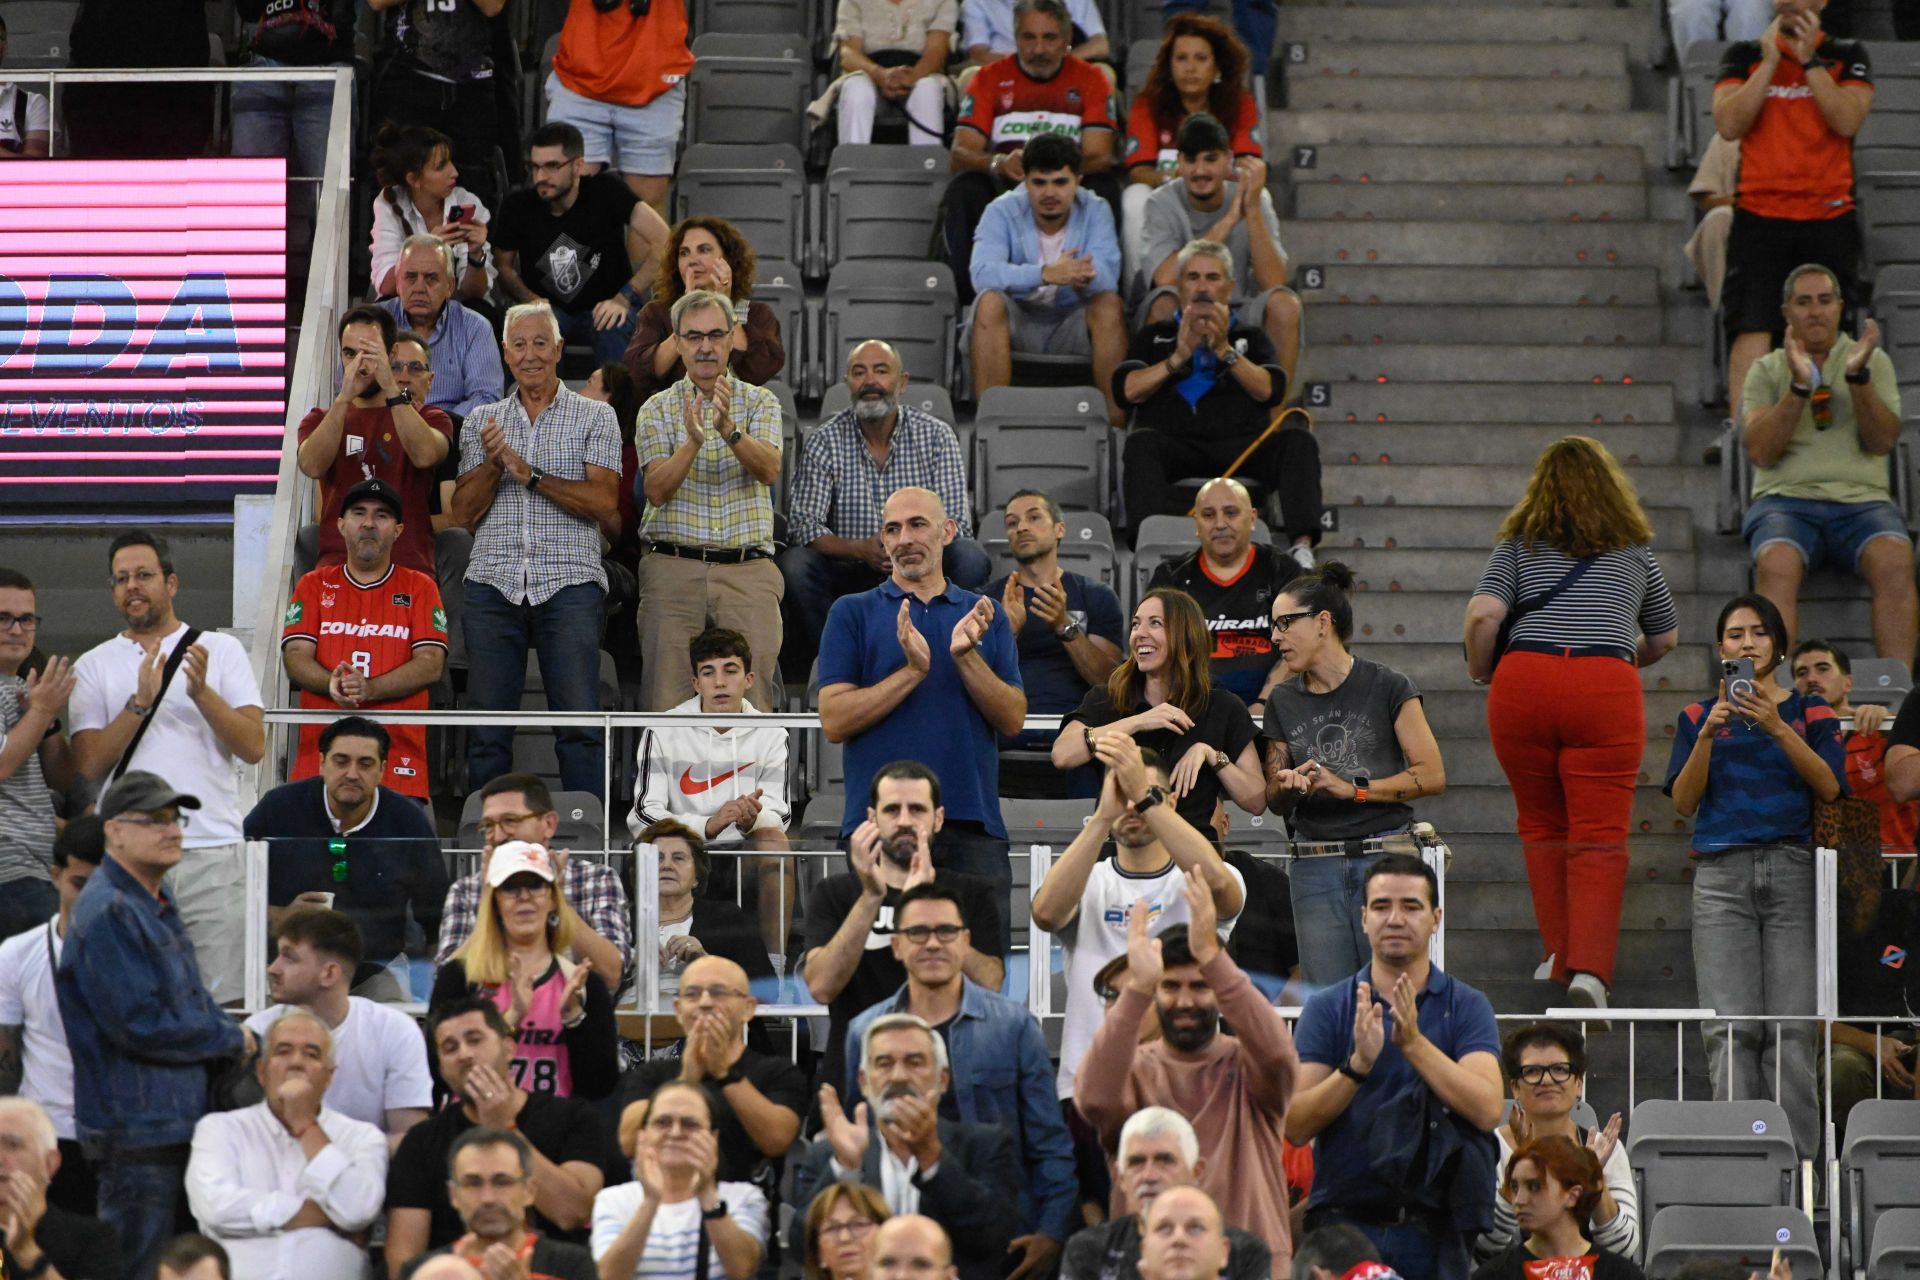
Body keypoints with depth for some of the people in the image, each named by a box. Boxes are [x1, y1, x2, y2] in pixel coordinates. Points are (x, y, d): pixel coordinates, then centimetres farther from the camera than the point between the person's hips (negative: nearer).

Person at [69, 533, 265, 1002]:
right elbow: (89, 765, -1)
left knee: (222, 997, -5)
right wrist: (141, 702, -11)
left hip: (213, 849, -1)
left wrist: (202, 693, -13)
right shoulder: (94, 665, 11)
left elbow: (254, 748, 0)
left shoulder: (221, 650, 10)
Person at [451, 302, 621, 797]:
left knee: (579, 727, -9)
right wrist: (492, 463, -7)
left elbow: (604, 503, -4)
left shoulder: (594, 418, 8)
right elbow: (464, 512, 10)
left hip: (569, 584, -2)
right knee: (487, 730, -1)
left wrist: (531, 475, -11)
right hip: (493, 584, 2)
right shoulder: (482, 421, 16)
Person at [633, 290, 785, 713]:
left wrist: (729, 430, -27)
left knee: (751, 699, -8)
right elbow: (657, 488, -6)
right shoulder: (657, 410, 8)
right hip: (674, 566, 0)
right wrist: (693, 443, -24)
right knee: (669, 699, -5)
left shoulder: (760, 403, 10)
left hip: (747, 571, 0)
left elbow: (769, 471, -8)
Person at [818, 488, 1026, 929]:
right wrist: (912, 671, -11)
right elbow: (834, 721, -2)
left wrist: (967, 657, -9)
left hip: (974, 825, 2)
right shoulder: (853, 613, 9)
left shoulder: (983, 616, 16)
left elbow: (1012, 719, 6)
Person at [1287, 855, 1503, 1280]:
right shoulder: (1326, 1008, 6)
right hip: (1345, 1222, 0)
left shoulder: (1466, 1006, 5)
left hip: (1433, 1229, 0)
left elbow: (1487, 1109, -10)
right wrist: (1358, 1064, -19)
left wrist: (1414, 1042, -19)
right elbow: (1296, 1126, -3)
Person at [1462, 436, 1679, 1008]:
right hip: (1606, 687, 0)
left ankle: (1560, 957, 16)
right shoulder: (1634, 550, 18)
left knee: (1542, 827, 16)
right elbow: (1664, 639, 27)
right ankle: (1589, 967, -17)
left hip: (1523, 682, 0)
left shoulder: (1518, 545, 12)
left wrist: (1480, 672, 13)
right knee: (1600, 837, -3)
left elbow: (1483, 615, -4)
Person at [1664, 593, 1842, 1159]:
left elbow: (1830, 786, -3)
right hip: (1722, 873, 1)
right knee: (1730, 1027, -10)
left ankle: (1797, 1154, -10)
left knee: (1792, 1026, -9)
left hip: (1793, 870, -1)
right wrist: (1707, 736, -8)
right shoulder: (1699, 715, 16)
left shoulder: (1809, 712, 12)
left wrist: (1777, 728, -13)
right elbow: (1683, 801, 6)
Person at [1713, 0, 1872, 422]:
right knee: (1752, 329, -10)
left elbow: (1847, 121, -9)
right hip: (1759, 217, 0)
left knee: (1824, 334, 0)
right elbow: (1728, 124, -5)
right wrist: (1770, 62, -9)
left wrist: (1809, 60, -11)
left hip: (1829, 217, 0)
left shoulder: (1847, 56, 8)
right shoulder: (1744, 54, 9)